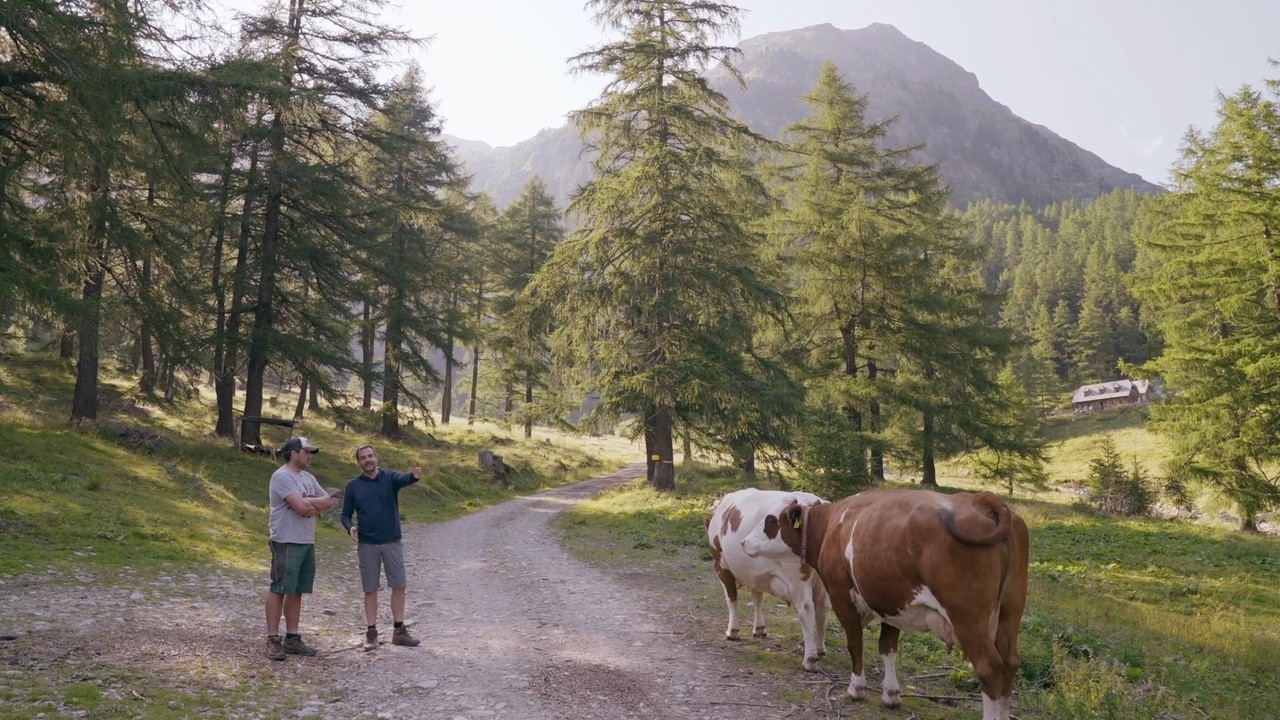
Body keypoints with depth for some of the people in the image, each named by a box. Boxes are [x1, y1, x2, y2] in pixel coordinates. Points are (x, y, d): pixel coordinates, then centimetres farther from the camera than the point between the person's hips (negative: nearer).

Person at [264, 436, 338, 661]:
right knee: (279, 589, -4)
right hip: (287, 542, -8)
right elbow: (301, 507, -21)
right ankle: (273, 640, 0)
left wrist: (309, 504, -9)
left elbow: (329, 502, 8)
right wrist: (318, 502, -1)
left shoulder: (308, 478, 16)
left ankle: (292, 639, 16)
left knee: (296, 591, 10)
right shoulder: (282, 476, -11)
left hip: (307, 542, 8)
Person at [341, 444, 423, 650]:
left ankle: (399, 631, 14)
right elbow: (346, 514, 7)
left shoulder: (390, 477, -1)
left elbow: (404, 479, -24)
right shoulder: (353, 486, 3)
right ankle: (371, 633, 14)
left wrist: (414, 476, -48)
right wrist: (350, 527, -16)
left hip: (392, 542, 0)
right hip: (367, 545, 0)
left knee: (399, 586, 3)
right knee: (370, 589, 5)